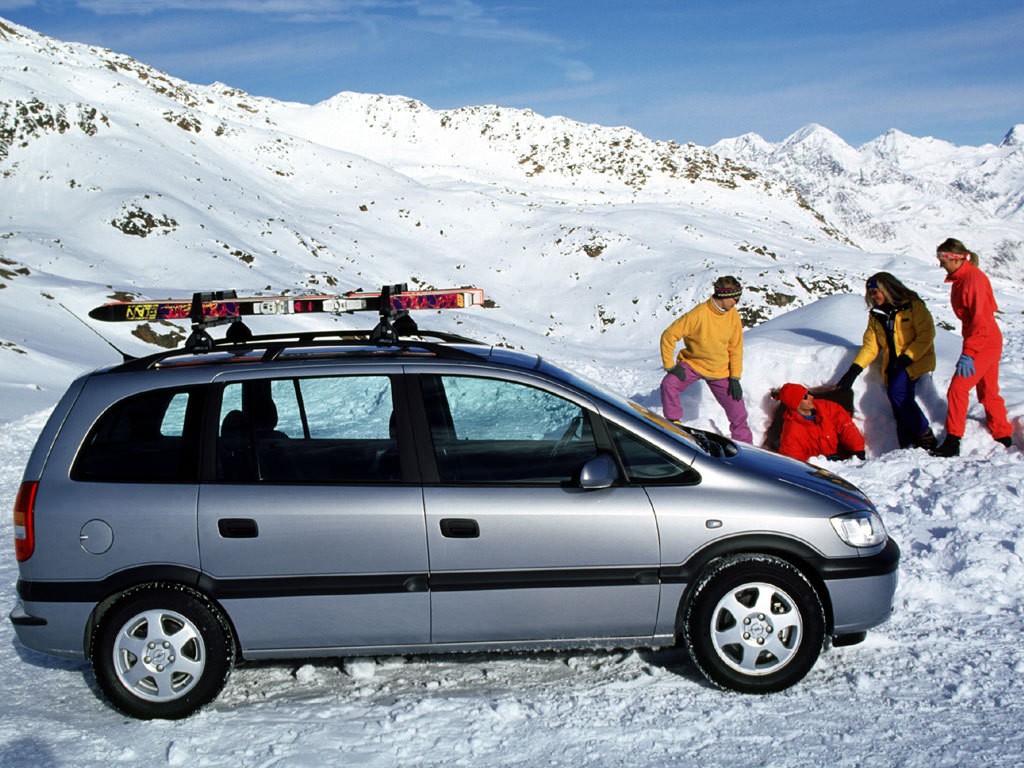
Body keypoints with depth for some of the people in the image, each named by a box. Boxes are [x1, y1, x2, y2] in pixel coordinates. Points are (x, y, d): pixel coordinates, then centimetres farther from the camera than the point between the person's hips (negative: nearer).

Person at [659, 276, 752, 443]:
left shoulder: (733, 315, -9)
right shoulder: (699, 314, -24)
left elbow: (735, 348, 0)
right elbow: (669, 336, -20)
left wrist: (735, 378, -5)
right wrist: (670, 366, -21)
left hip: (720, 372, 3)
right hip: (692, 363, -3)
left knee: (738, 411, 4)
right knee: (668, 384, -30)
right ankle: (674, 424, -10)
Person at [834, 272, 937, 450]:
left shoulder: (912, 306, -5)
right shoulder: (876, 315, 13)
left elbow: (927, 334, -10)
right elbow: (870, 345, 10)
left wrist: (907, 357, -19)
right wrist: (854, 371, -3)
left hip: (916, 359, -5)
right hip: (893, 365, 6)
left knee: (897, 393, -26)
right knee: (900, 403, -11)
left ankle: (925, 436, -15)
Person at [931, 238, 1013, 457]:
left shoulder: (974, 279, -21)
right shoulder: (961, 278, 8)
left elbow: (981, 321, -25)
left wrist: (968, 353, -27)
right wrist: (969, 349, 18)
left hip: (985, 344, -10)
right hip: (988, 343, 10)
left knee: (957, 389, -13)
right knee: (988, 391, 18)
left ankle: (952, 441, -11)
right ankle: (1003, 437, 30)